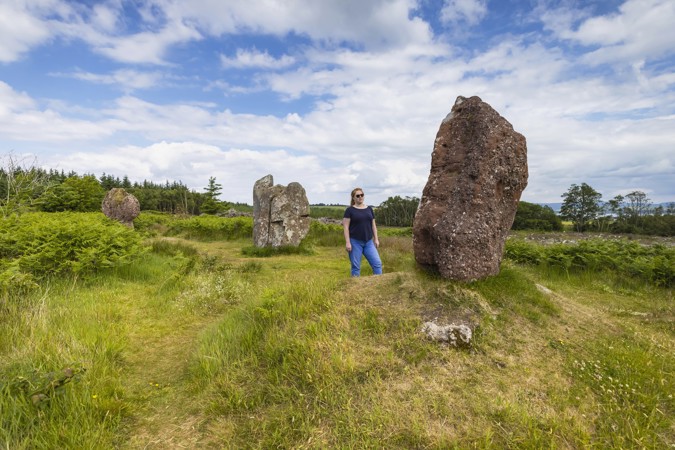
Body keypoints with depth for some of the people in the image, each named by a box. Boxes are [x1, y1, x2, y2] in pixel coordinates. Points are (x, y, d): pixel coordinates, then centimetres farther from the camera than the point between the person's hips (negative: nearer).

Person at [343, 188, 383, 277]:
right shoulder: (350, 210, -1)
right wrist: (348, 242, -12)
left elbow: (373, 225, 14)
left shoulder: (369, 209, 12)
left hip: (369, 242, 4)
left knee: (377, 263, -3)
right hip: (355, 242, -4)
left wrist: (376, 239, 7)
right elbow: (346, 227, -5)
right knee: (356, 266, 3)